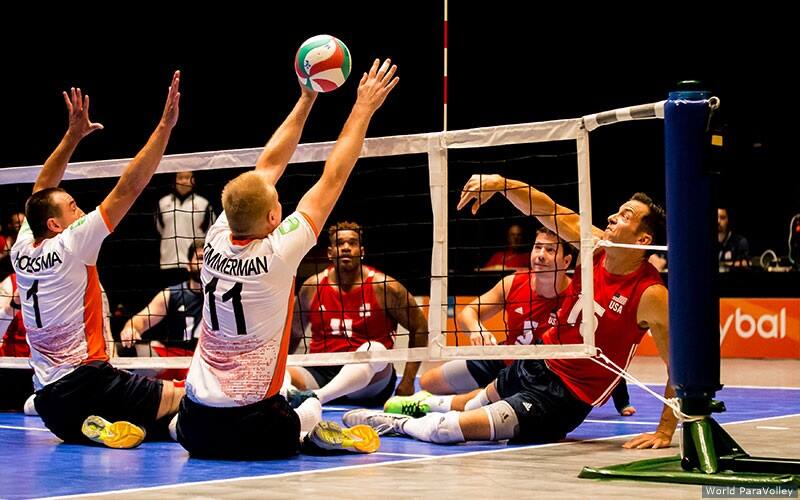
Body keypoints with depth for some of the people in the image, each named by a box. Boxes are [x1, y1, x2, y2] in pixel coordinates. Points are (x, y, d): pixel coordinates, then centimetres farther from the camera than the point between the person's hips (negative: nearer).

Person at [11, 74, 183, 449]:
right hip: (86, 382, -8)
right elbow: (128, 188, -11)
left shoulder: (22, 251, 8)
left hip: (47, 399, 8)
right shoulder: (69, 246, -10)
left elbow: (41, 192, 25)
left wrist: (73, 135, 25)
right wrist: (165, 125, -9)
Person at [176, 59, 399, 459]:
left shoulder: (217, 240, -3)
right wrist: (364, 109, 0)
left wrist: (306, 99, 16)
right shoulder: (277, 254, -17)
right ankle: (308, 422, -10)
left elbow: (269, 165, 9)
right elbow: (333, 178, -9)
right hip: (249, 429, -6)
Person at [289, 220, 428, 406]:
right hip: (321, 371, 3)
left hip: (371, 382, -3)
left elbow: (420, 327, 4)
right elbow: (294, 334, 18)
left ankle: (316, 397, -58)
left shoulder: (382, 286, 0)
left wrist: (407, 382, -2)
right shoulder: (312, 287, 8)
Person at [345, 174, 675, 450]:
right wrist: (500, 184, -13)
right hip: (539, 362, 6)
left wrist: (665, 432, -26)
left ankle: (396, 424, 19)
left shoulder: (650, 294, -24)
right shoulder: (597, 247, -6)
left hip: (565, 397, -6)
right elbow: (548, 211, 0)